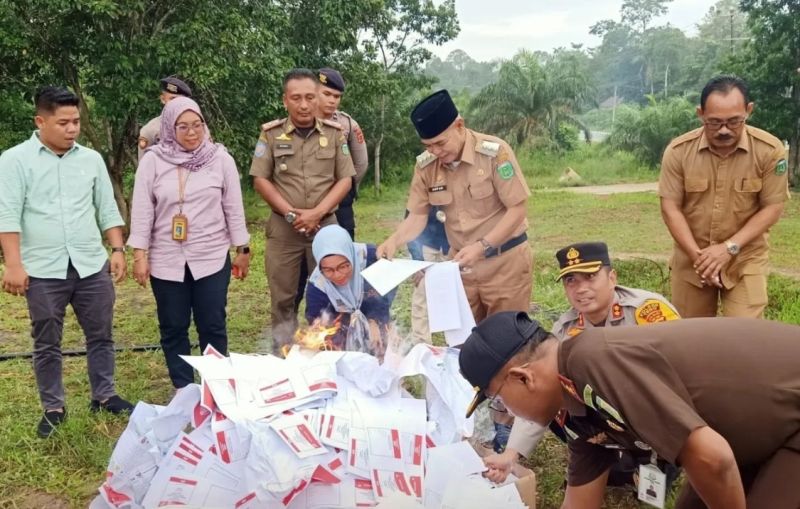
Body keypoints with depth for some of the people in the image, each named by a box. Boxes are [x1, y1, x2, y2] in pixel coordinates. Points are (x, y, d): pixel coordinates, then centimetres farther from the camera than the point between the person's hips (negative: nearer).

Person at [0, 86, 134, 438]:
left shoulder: (91, 159, 7)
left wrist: (118, 250, 5)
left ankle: (104, 396, 26)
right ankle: (53, 408, 22)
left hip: (92, 266, 3)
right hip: (43, 271, -3)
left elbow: (108, 210, 12)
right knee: (47, 345, 9)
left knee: (100, 335, 11)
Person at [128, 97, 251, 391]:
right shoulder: (153, 160, -2)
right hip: (166, 260, 1)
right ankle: (183, 389, 23)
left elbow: (233, 207, 4)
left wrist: (242, 249, 4)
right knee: (173, 328, 9)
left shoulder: (220, 158, -1)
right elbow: (142, 210, -1)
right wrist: (140, 255, -4)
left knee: (213, 326, 6)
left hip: (212, 258, 0)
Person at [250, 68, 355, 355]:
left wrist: (317, 213, -11)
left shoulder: (335, 133, 3)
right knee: (283, 297, 6)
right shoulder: (271, 134, 1)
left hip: (325, 225, 1)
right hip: (283, 228, 0)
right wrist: (291, 213, -10)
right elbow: (260, 179, -1)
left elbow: (345, 179, 1)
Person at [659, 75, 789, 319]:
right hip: (691, 257, 2)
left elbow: (772, 208, -10)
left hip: (746, 258, -1)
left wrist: (729, 248, -19)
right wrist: (697, 254, -17)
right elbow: (670, 208, -9)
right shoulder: (678, 151, -12)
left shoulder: (770, 150, -13)